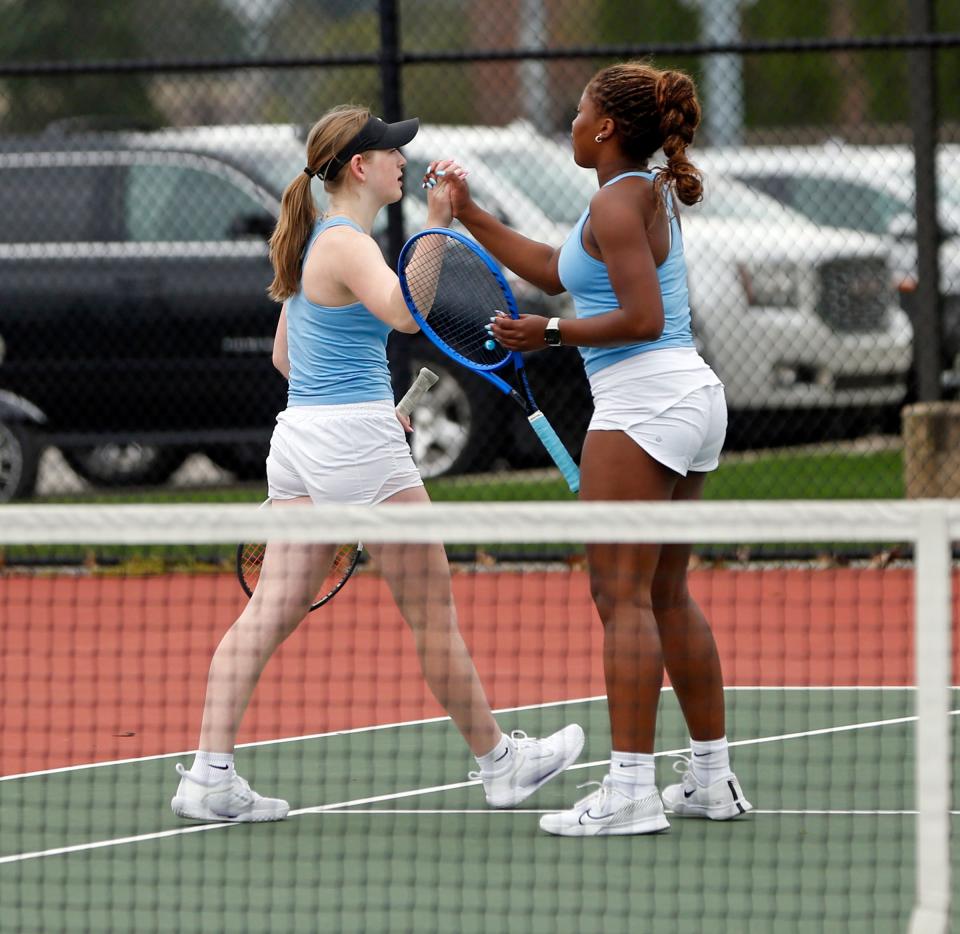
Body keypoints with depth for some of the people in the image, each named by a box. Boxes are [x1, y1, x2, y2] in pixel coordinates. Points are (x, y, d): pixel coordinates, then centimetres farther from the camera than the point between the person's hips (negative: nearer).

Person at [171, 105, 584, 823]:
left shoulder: (318, 240, 16)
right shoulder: (347, 244, -13)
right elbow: (405, 312, -32)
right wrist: (437, 222, -32)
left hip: (298, 435, 9)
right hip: (355, 441, -9)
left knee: (271, 610, 3)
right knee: (433, 609, 3)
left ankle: (209, 775, -5)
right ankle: (499, 763, 14)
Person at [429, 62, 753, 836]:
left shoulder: (618, 203, -12)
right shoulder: (650, 194, 17)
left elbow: (643, 318, -20)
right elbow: (554, 271, 25)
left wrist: (551, 334, -10)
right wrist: (469, 215, 26)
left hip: (644, 401, -10)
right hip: (692, 397, 10)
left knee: (622, 595, -10)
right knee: (667, 594, 14)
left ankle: (631, 789, -14)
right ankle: (713, 778, 15)